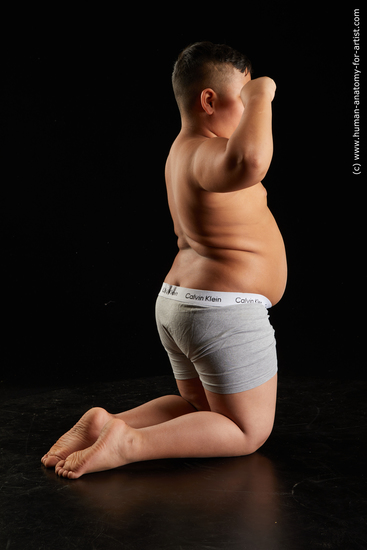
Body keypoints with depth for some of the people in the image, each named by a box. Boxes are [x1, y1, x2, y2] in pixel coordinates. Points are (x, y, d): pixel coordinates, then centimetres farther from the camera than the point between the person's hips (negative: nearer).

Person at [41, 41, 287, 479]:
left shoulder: (184, 149, 11)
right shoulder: (206, 153, -21)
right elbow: (247, 163, -47)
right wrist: (260, 97, -31)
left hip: (178, 302, 10)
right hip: (225, 312, -10)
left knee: (200, 409, 27)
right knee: (248, 432, 7)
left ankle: (107, 423, 8)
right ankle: (129, 443, -9)